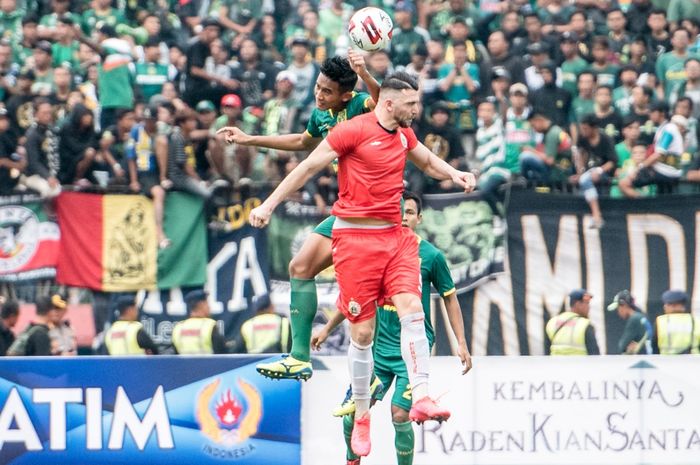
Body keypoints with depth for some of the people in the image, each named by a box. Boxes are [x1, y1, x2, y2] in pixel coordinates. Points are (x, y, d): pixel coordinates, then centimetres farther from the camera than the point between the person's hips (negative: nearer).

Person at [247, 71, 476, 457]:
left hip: (394, 236, 6)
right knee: (362, 331, -3)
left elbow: (426, 160, 34)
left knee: (411, 309, -16)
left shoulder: (403, 134, 12)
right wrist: (269, 204, -4)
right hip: (356, 236, -6)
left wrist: (453, 174, 14)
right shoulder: (354, 131, -9)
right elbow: (309, 166, -4)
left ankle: (421, 398, -24)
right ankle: (361, 415, 11)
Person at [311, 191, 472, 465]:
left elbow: (450, 298, 4)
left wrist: (461, 344, -1)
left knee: (400, 415, -15)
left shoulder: (431, 256, -4)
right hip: (379, 347, 3)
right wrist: (328, 329, 20)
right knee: (352, 412, -2)